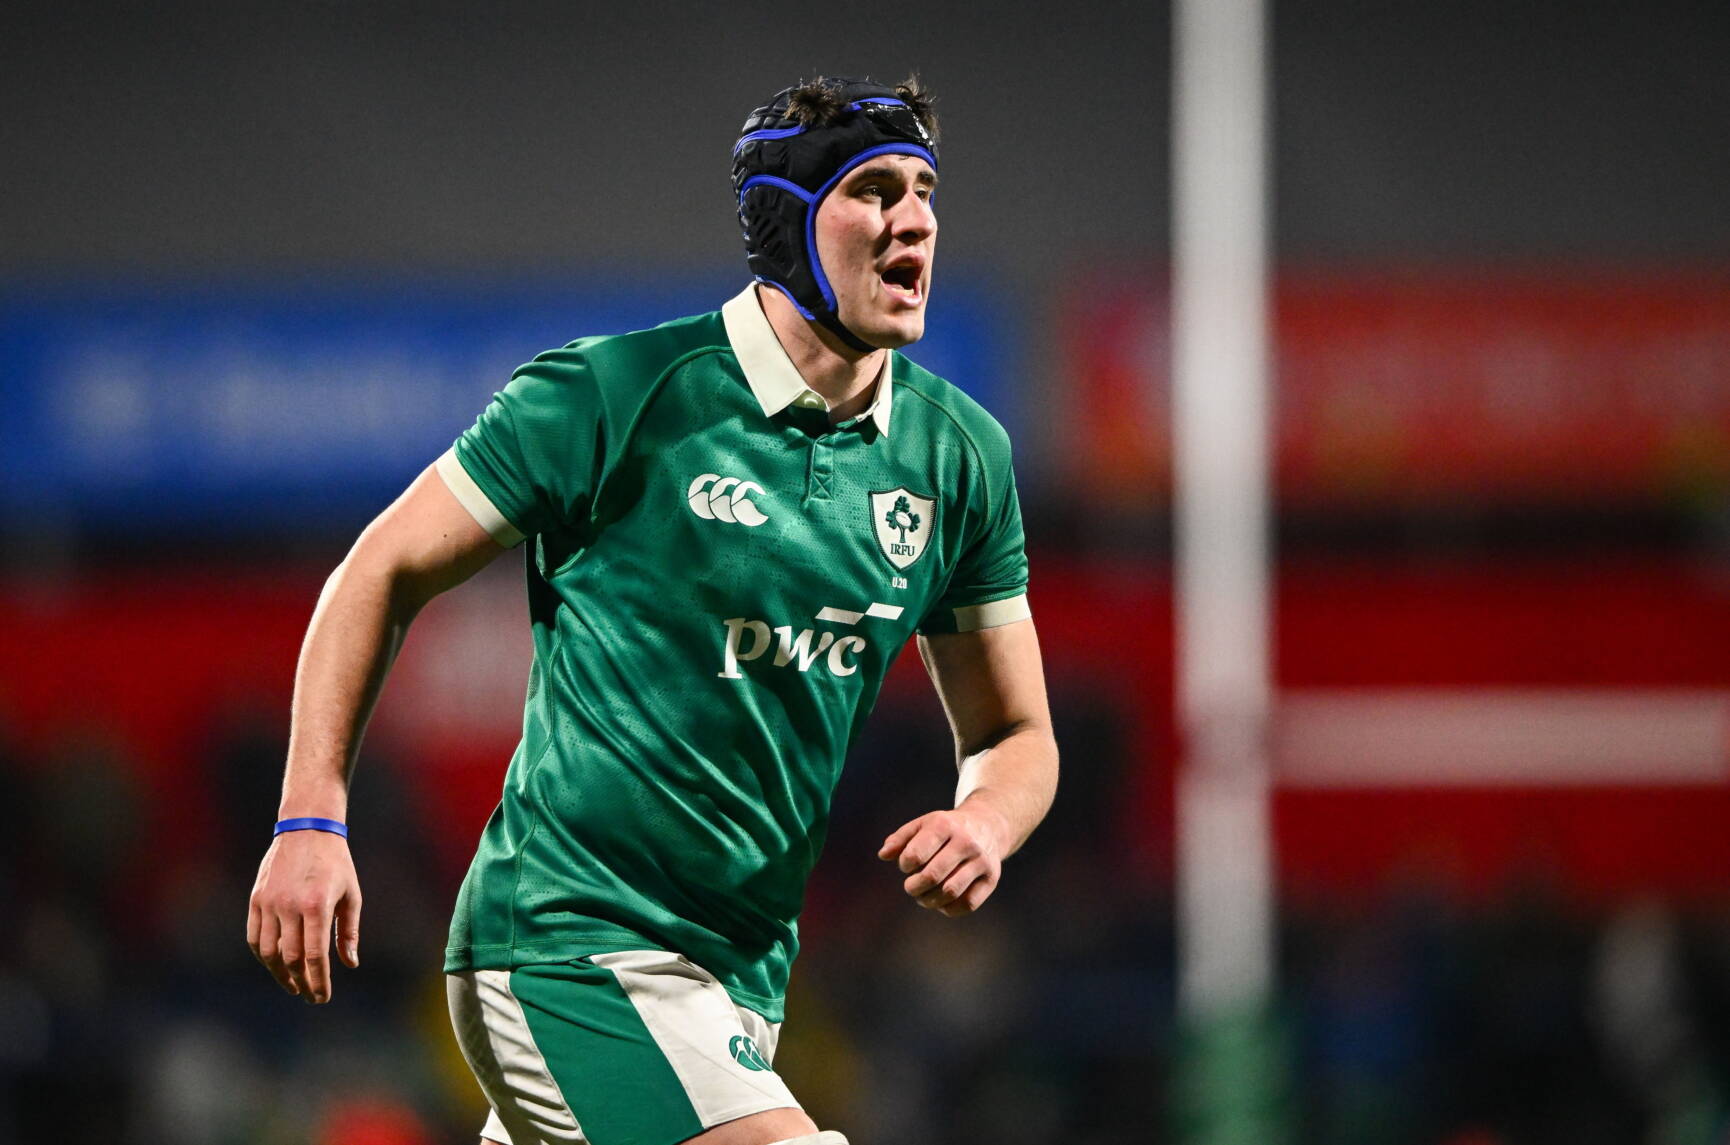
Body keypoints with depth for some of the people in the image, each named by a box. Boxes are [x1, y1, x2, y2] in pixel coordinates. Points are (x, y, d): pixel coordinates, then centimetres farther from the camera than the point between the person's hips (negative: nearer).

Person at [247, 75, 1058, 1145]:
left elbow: (1016, 733, 15)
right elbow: (385, 572, 0)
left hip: (741, 972, 7)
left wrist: (985, 821, -9)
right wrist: (313, 820, -9)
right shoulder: (615, 395, -10)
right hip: (566, 931, -7)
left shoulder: (961, 453, 6)